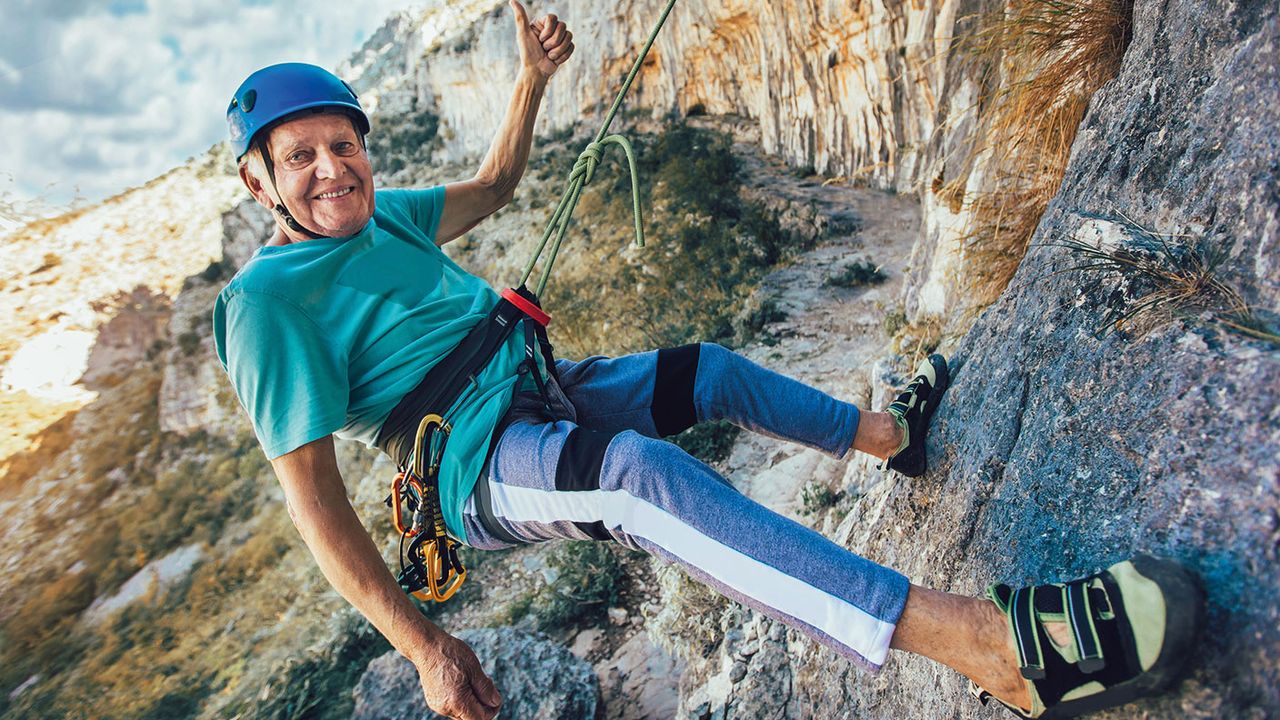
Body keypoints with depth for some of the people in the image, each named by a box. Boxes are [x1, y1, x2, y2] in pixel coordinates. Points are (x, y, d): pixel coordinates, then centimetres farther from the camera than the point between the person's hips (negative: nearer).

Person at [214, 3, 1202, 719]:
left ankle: (891, 432, 36)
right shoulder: (268, 300, -14)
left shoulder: (378, 214, 10)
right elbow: (313, 499, -18)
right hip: (483, 464, -10)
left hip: (545, 390, 10)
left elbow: (492, 188, 28)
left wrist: (533, 81, 18)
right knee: (639, 473, -38)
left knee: (711, 373, 14)